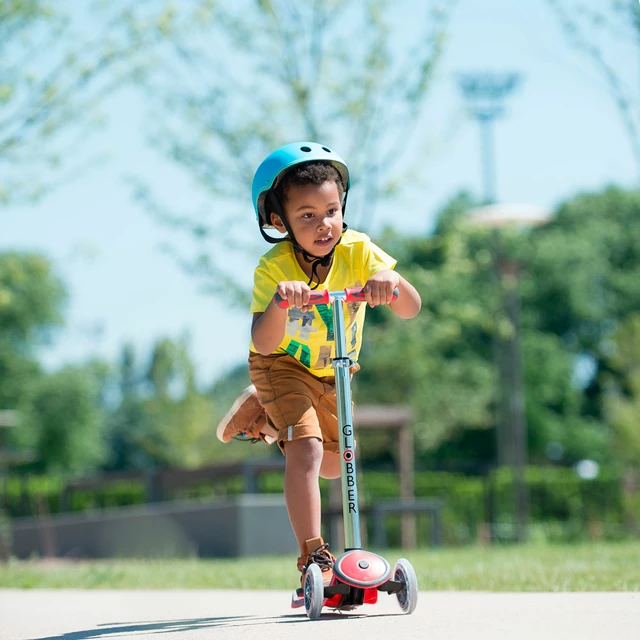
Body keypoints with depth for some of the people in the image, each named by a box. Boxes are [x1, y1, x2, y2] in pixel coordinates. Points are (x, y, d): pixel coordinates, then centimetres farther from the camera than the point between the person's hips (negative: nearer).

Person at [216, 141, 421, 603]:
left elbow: (411, 309, -33)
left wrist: (390, 281, -56)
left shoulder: (357, 251, -25)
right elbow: (263, 342, -43)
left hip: (332, 373, 4)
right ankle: (314, 557, -19)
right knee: (306, 450, -25)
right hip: (282, 366, -4)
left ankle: (266, 415, 38)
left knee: (338, 464, 16)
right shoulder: (274, 269, -31)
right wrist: (280, 303, -63)